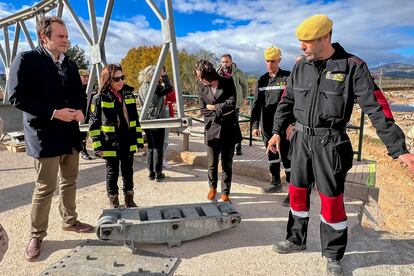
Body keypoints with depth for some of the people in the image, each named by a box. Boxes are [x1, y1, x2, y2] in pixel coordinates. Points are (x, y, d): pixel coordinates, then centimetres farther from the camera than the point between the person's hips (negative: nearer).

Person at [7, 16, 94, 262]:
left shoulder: (70, 64, 11)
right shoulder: (26, 60, -7)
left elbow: (80, 94, 18)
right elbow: (16, 96, -14)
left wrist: (80, 111, -4)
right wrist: (54, 113, -20)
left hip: (71, 134, 6)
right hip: (45, 136, -6)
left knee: (70, 182, 17)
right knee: (45, 188, 1)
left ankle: (70, 221, 35)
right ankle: (37, 235, 19)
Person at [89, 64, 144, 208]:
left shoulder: (128, 95, 5)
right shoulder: (99, 98, -9)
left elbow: (135, 119, 9)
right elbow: (94, 124, -7)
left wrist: (139, 139, 7)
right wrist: (97, 146, -11)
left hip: (128, 143, 4)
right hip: (110, 145, -4)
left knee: (128, 172, 15)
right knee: (112, 174, 10)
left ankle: (129, 200, 32)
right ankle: (114, 204, 26)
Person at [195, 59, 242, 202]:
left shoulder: (228, 82, -3)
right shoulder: (201, 86, 2)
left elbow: (232, 104, -13)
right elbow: (203, 110, -1)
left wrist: (214, 107, -9)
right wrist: (221, 111, -9)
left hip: (228, 130, -1)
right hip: (212, 130, 1)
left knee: (227, 164, 6)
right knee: (212, 164, 9)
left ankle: (225, 193, 21)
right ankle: (212, 187, 36)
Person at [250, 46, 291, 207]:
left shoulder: (288, 78, -5)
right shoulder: (262, 80, 9)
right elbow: (256, 103, 7)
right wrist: (255, 124, 0)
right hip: (267, 126, 6)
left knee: (287, 157, -3)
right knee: (271, 155, 16)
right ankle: (276, 183, 33)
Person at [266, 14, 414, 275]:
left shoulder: (352, 66, -10)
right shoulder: (300, 66, 4)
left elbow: (376, 107, -12)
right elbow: (287, 102, 13)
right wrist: (278, 131, 9)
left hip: (330, 143, -4)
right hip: (301, 138, 5)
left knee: (332, 198, 5)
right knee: (298, 191, 14)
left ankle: (333, 255, 26)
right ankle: (296, 239, 35)